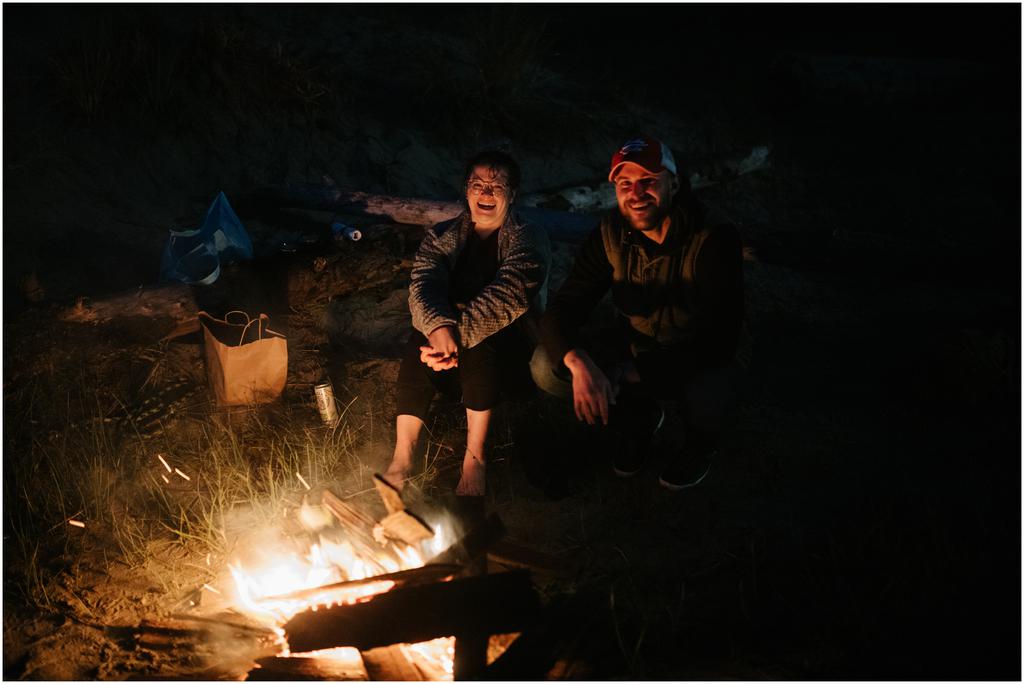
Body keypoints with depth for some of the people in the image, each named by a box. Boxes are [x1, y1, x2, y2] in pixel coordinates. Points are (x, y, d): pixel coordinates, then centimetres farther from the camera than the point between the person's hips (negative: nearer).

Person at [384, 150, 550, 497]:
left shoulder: (529, 241, -4)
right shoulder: (441, 237, 7)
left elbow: (507, 297, -23)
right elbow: (423, 285, -13)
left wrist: (458, 336, -37)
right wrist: (440, 329, -36)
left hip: (510, 357, -3)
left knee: (480, 341, -34)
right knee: (420, 340, -28)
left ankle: (475, 457, -26)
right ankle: (402, 458, -30)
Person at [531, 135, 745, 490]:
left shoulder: (714, 242, -25)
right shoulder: (610, 235, -12)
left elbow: (720, 342, -27)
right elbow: (561, 312, -14)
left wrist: (633, 373, -32)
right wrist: (580, 363, -38)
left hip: (695, 361, -4)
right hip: (633, 349, 4)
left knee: (707, 396, -40)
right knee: (547, 366, -19)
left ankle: (695, 443, 1)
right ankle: (639, 420, 10)